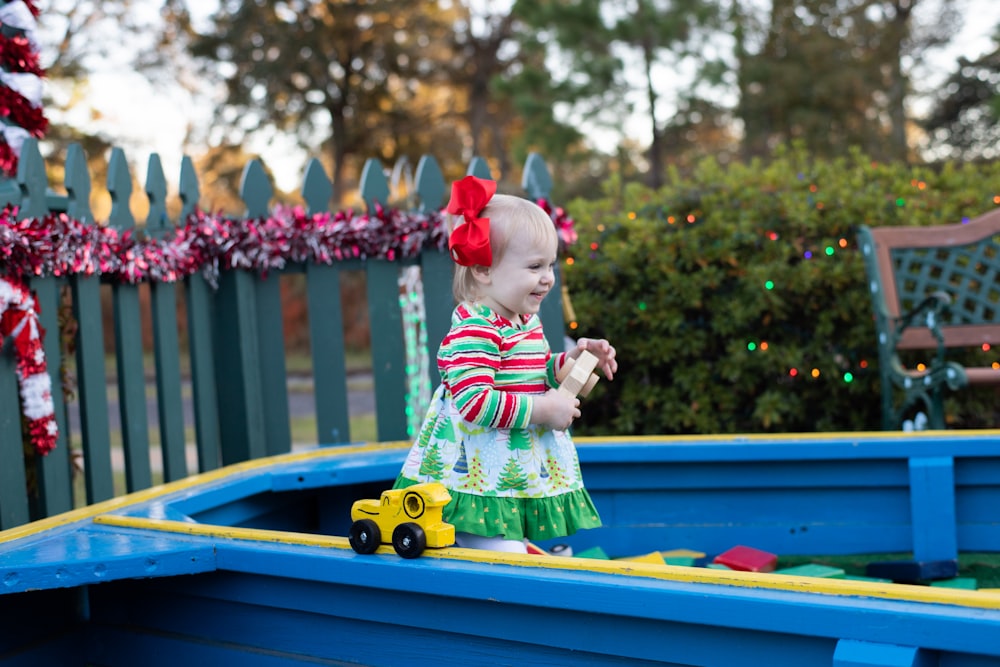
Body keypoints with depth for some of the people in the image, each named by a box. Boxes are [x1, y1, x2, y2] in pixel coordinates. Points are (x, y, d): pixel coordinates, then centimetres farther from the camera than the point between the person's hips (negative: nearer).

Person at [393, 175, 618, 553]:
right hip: (482, 487, -10)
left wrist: (568, 362, 8)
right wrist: (542, 410, -22)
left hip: (522, 476, 10)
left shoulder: (527, 320, 10)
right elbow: (474, 402, -29)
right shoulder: (474, 329, -22)